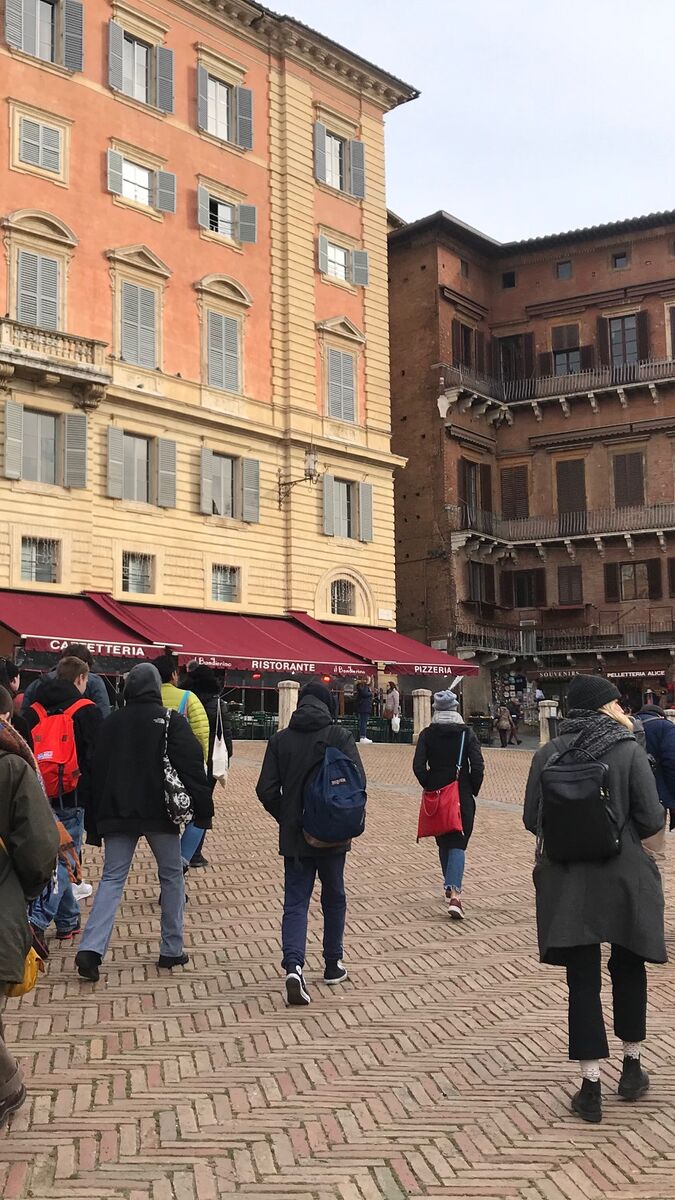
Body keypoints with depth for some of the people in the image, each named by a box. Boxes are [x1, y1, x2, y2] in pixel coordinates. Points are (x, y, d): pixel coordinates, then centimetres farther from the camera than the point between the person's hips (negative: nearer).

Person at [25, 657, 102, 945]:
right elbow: (95, 758, -8)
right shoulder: (86, 711, -6)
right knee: (65, 859, -2)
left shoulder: (34, 710, 11)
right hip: (72, 797, -5)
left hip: (40, 796, 6)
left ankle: (68, 922, 22)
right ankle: (38, 920, -17)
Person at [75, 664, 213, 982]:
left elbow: (97, 771, 9)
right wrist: (203, 810, -6)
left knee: (112, 878, 3)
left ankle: (91, 949, -14)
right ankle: (171, 950, 15)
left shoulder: (111, 722, 7)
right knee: (172, 876, 12)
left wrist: (95, 823, 14)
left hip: (117, 813, 3)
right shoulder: (170, 721, -4)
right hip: (159, 812, -3)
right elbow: (192, 767, -10)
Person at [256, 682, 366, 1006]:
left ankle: (294, 966, -16)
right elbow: (357, 781, -14)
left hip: (293, 836, 1)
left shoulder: (280, 740, 0)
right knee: (334, 899, 18)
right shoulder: (339, 736, -7)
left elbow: (266, 790, -3)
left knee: (295, 903, 4)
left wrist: (286, 818, 11)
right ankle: (333, 965, 27)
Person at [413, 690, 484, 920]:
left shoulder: (427, 734, -1)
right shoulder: (467, 733, -3)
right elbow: (478, 766, -9)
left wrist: (430, 786, 4)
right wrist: (473, 790, 3)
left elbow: (418, 766, -9)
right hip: (463, 796, -2)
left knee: (443, 842, 19)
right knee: (458, 844, -1)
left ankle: (450, 889, 29)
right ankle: (454, 892, -19)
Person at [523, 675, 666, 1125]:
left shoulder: (548, 754, -3)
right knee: (629, 970, 19)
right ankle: (633, 1067, 32)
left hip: (567, 882, 1)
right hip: (624, 877, -1)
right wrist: (625, 830, 9)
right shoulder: (629, 751, -10)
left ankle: (592, 1087, 7)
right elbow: (652, 819, -13)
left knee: (583, 979, 6)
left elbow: (532, 820, -2)